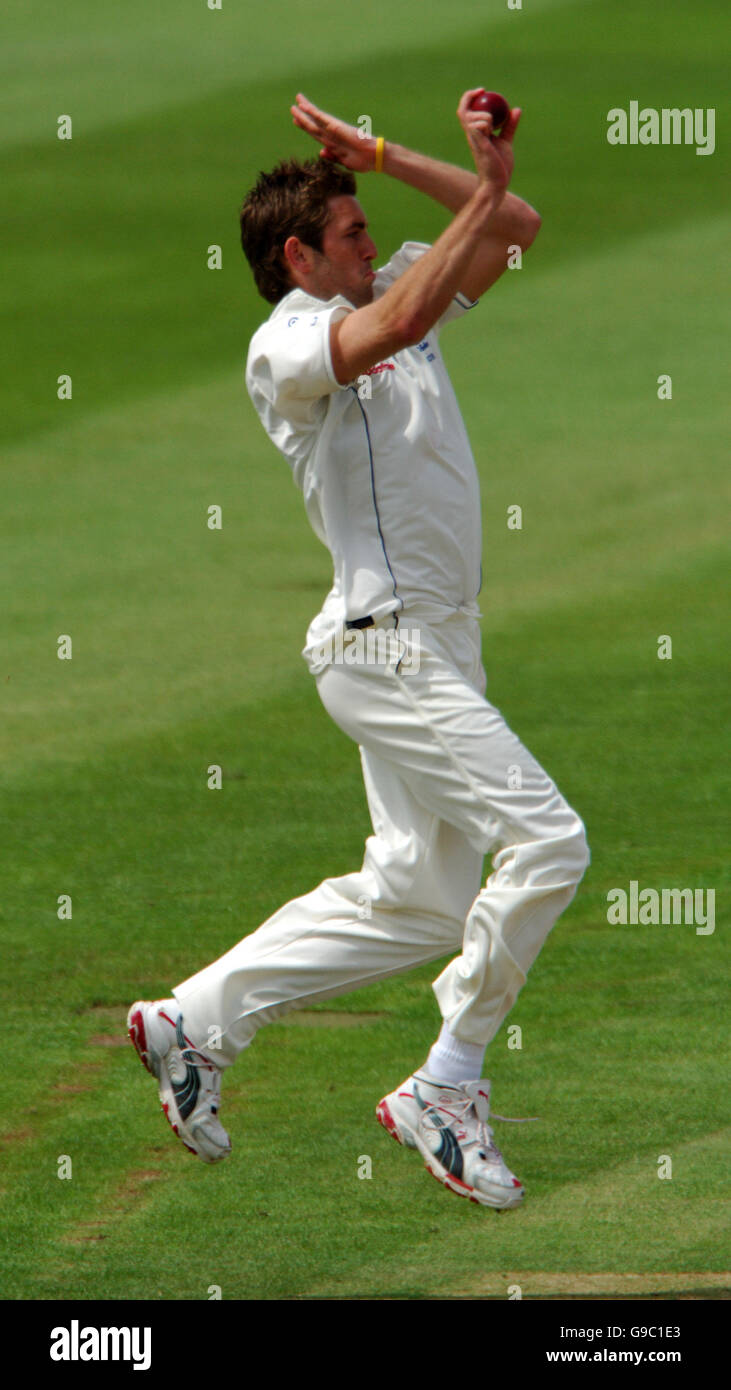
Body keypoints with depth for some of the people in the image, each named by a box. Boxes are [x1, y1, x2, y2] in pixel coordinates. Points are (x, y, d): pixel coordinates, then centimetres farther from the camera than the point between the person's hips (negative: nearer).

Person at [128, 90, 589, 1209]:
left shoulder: (393, 297, 16)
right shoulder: (284, 347, -10)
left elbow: (517, 227, 17)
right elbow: (393, 326, -30)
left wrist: (383, 155, 6)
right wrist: (485, 188, -26)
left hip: (438, 646, 9)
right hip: (385, 644, -9)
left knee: (416, 901, 12)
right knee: (544, 840, -18)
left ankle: (196, 1022, 21)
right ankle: (447, 1093, -9)